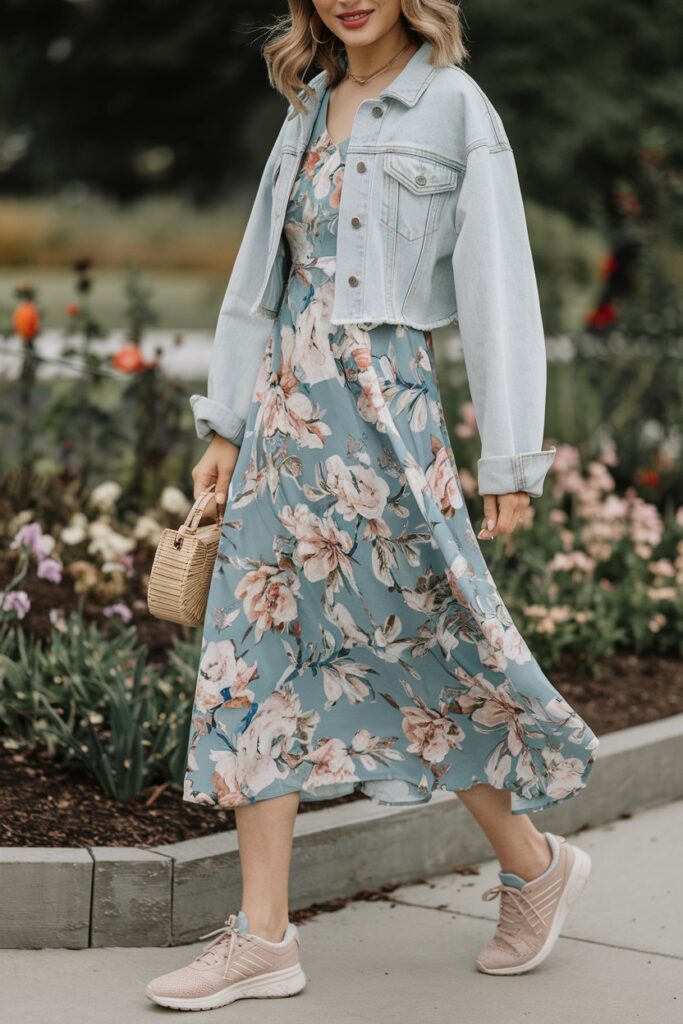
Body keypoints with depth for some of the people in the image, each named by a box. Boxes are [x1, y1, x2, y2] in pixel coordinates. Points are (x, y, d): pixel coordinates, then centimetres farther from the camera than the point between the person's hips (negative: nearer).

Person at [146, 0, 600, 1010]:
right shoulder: (310, 110, 16)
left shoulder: (454, 105, -3)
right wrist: (226, 424, 14)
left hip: (379, 407, -7)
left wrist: (509, 460, -9)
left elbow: (498, 286, -6)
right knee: (257, 653, 2)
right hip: (285, 412, 7)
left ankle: (536, 863, 22)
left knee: (419, 645, -1)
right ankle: (264, 935, 7)